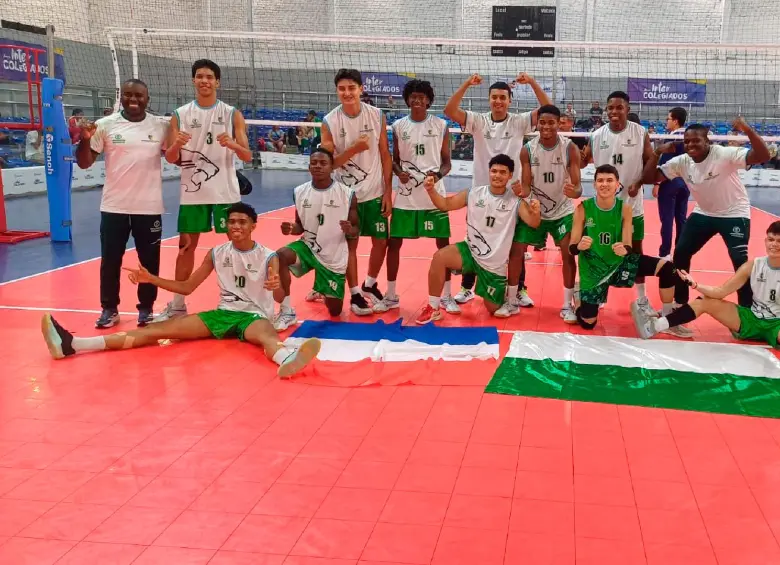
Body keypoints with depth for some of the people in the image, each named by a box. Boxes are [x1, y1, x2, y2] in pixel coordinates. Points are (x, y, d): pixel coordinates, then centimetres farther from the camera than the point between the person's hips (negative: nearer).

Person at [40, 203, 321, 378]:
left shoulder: (268, 257, -4)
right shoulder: (217, 253, 8)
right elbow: (187, 287, 13)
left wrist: (276, 287, -43)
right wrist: (151, 279, 0)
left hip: (254, 316, -4)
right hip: (222, 313, 4)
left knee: (266, 335, -42)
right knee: (161, 329, -12)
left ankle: (287, 360, -82)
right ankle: (71, 345, -25)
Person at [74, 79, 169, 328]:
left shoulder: (161, 126, 1)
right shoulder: (105, 125, -1)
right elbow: (84, 163, 0)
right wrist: (85, 139, -18)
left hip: (149, 207, 0)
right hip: (114, 206, 0)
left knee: (149, 261, 8)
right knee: (110, 260, 5)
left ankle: (146, 308, 22)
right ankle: (109, 309, 19)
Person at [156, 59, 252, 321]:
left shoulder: (232, 114, 1)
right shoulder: (180, 115, 4)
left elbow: (248, 156, -3)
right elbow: (170, 158, 2)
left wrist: (232, 144, -24)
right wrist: (176, 145, -20)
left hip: (225, 192, -1)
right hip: (192, 192, 1)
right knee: (186, 246, 7)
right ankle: (177, 305, 17)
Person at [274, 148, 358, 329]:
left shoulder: (347, 194, -11)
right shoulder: (299, 192, -3)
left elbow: (356, 230, -4)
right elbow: (301, 226, 9)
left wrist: (350, 230, -29)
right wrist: (292, 229, -15)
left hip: (334, 257, -1)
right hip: (308, 247, 1)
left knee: (335, 311, 8)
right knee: (279, 257, -33)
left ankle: (323, 291, 47)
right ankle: (287, 312, -18)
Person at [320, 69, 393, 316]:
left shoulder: (377, 116, -4)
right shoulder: (330, 121, -9)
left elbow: (385, 156, 0)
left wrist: (388, 192, -3)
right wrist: (354, 149, -25)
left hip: (375, 192, 2)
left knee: (381, 242, 9)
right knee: (350, 244, 5)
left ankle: (369, 284, 32)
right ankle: (355, 294, 18)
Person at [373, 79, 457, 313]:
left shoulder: (441, 126, 1)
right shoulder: (398, 126, 5)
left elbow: (447, 162, 3)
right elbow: (394, 160, 11)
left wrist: (438, 175, -17)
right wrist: (399, 172, -11)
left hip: (434, 195, -1)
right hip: (405, 196, 1)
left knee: (443, 244, 2)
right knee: (393, 243, 2)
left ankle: (446, 296, 15)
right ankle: (391, 295, 16)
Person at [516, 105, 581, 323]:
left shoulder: (570, 149, -17)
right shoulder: (527, 150, -14)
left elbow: (577, 185, -20)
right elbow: (526, 185, -14)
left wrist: (574, 192, -45)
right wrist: (522, 192, -38)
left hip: (563, 210, -1)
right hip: (535, 209, 1)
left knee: (568, 254, -13)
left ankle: (567, 305, 0)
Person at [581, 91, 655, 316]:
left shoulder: (640, 133, -6)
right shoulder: (597, 135, -3)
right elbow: (582, 162, 4)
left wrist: (638, 184, -16)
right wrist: (579, 159, -20)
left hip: (632, 203, -1)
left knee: (636, 250, 8)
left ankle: (642, 299, 20)